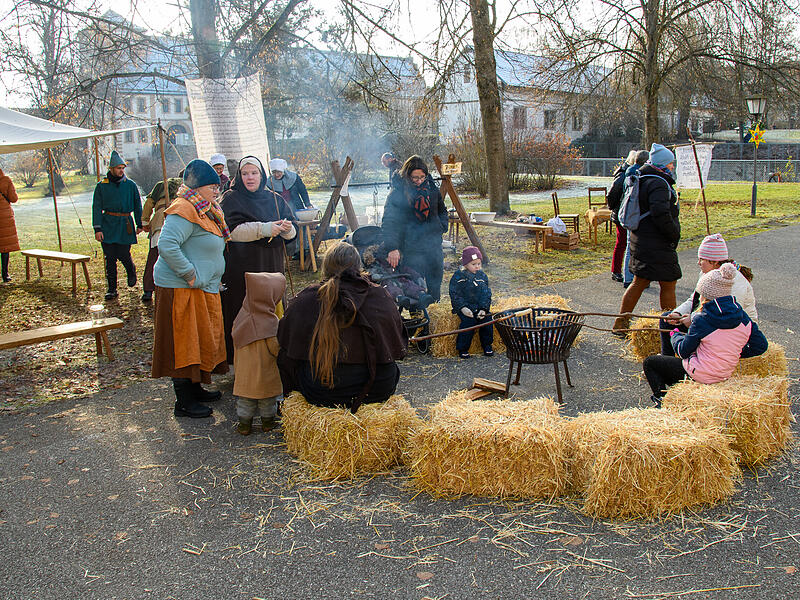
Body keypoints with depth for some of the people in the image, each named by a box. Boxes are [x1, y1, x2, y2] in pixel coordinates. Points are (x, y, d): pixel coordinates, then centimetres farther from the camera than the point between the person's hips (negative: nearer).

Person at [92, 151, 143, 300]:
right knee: (110, 258, 0)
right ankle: (111, 289, 8)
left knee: (123, 254, -7)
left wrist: (139, 224, 10)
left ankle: (131, 272, 28)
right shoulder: (102, 186, 4)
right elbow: (96, 208, 1)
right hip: (108, 225, 0)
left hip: (125, 224, 0)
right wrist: (97, 228, -7)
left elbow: (137, 206, 14)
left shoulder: (130, 185, 6)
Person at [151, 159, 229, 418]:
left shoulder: (204, 210, 15)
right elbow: (167, 245, -29)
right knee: (183, 344, -3)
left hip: (201, 290, 10)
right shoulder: (184, 210, -18)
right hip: (181, 290, -10)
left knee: (199, 340, 18)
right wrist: (190, 274, -24)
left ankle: (194, 389, 31)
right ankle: (184, 402, 5)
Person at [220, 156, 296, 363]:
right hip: (241, 266, -4)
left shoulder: (275, 200, 13)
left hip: (271, 265, 4)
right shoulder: (231, 199, 2)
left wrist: (287, 229, -17)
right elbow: (231, 230, -14)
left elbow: (292, 233, 7)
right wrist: (263, 229, -24)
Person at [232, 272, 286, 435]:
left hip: (245, 373, 4)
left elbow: (236, 343, 7)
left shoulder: (241, 317, -4)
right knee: (268, 401, 17)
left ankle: (244, 424, 26)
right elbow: (276, 349, -19)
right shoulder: (270, 321, -22)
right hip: (267, 375, -4)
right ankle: (268, 422, 31)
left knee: (245, 400, 18)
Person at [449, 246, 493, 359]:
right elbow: (455, 294, -6)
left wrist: (484, 309, -10)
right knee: (468, 322, -26)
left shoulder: (482, 276, 7)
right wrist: (463, 308, -20)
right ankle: (462, 349, -12)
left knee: (487, 319, -18)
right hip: (464, 306, -4)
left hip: (479, 306, 4)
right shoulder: (458, 276, -4)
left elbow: (486, 294, 5)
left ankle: (487, 345, 3)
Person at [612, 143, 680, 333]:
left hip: (640, 240, 10)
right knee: (668, 284, 3)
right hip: (658, 245, -10)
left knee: (639, 282, 16)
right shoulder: (658, 184, -18)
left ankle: (621, 323, 19)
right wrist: (675, 233, -14)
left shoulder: (642, 180, 13)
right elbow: (661, 215, -28)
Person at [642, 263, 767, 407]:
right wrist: (736, 352, 10)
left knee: (649, 363, 11)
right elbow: (760, 346, 1)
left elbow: (684, 351, -11)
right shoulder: (742, 317, -6)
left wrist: (676, 335, 9)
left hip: (700, 374, -7)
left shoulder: (702, 320, -22)